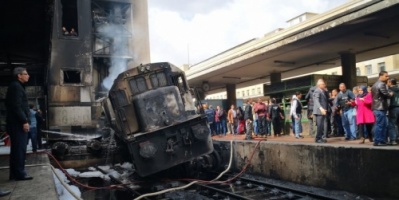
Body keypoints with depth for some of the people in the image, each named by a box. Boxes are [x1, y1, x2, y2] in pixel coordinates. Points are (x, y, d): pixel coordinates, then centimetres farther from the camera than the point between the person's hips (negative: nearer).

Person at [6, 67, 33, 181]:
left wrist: (24, 120, 20)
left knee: (16, 148, 11)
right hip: (18, 123, -10)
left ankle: (14, 173, 17)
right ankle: (19, 173, -3)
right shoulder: (16, 86, -11)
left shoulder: (17, 86, 21)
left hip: (16, 123, 10)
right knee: (20, 148, -7)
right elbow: (16, 106, -20)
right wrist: (24, 121, -21)